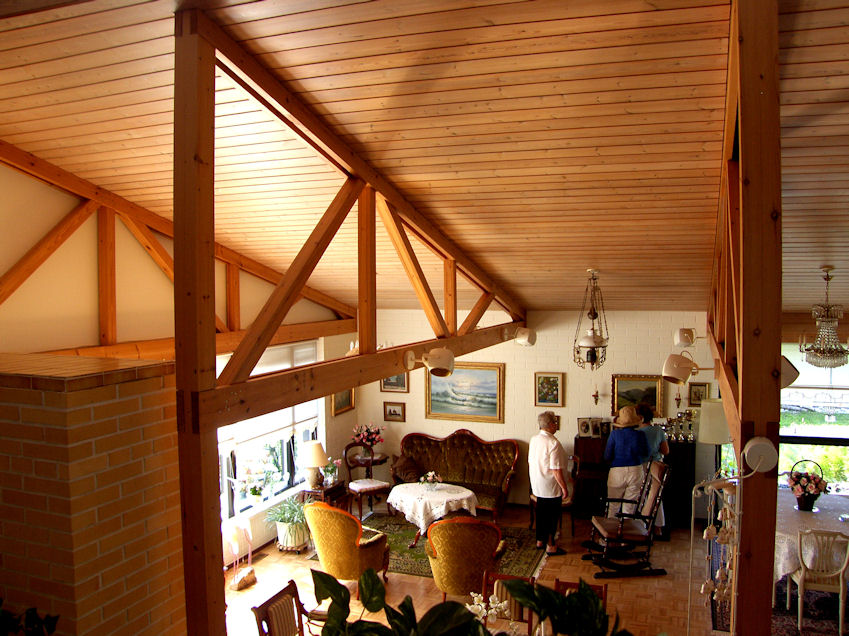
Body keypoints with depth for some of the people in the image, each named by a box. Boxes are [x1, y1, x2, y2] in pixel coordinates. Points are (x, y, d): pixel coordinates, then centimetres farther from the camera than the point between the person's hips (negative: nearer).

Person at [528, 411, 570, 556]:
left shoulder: (534, 439, 1)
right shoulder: (553, 443, -24)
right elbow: (556, 470, -24)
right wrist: (564, 488, -14)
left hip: (537, 485, 8)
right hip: (551, 488, -7)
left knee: (541, 513, 19)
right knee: (552, 515, 6)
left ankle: (540, 541, 30)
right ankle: (550, 546, 16)